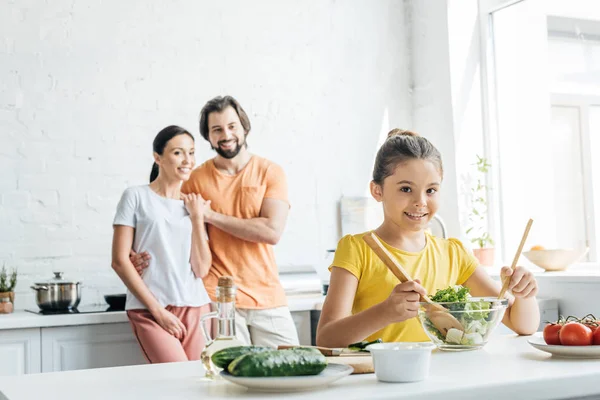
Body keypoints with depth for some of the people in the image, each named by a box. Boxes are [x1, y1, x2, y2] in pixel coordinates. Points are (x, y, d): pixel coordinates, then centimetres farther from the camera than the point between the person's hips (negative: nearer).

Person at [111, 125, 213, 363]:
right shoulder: (137, 196, 2)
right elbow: (120, 261, -3)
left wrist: (197, 218, 0)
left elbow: (201, 269, 6)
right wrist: (158, 310, -7)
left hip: (196, 309, 4)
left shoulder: (194, 205, 15)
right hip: (150, 310, -4)